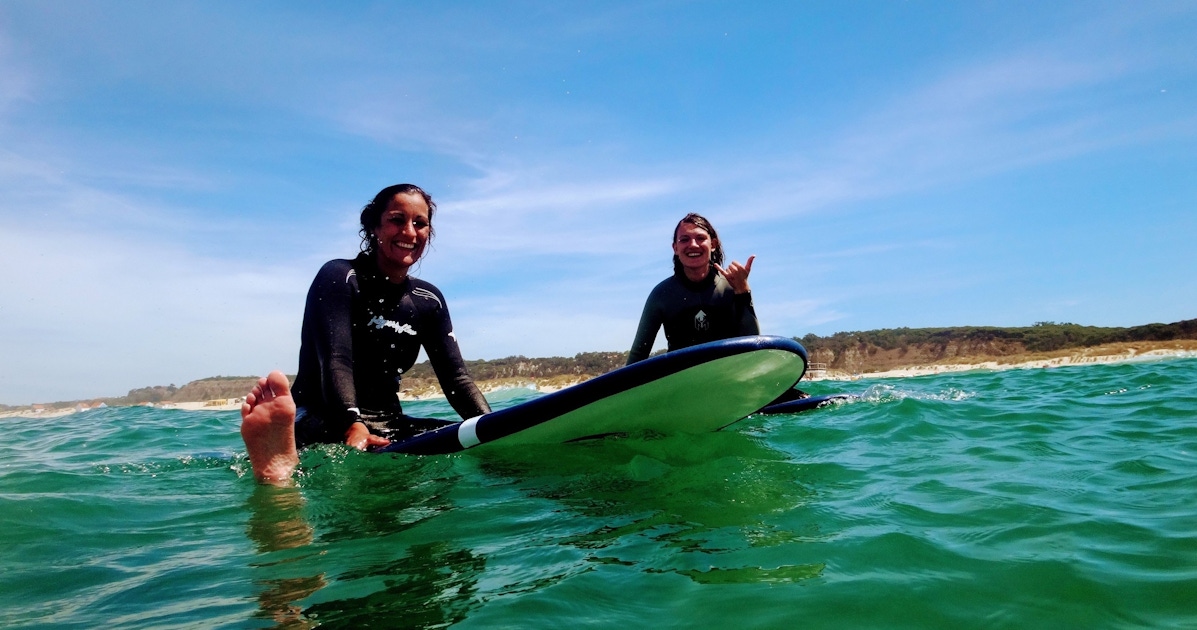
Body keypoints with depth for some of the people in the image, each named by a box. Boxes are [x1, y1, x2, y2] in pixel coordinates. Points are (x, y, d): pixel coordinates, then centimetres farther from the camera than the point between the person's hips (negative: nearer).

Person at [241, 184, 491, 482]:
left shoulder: (428, 300, 10)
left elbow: (456, 376, 2)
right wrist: (353, 427, -40)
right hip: (323, 422, -7)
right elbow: (335, 360, -21)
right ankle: (279, 460, -70)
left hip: (386, 425, 7)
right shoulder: (339, 277, -6)